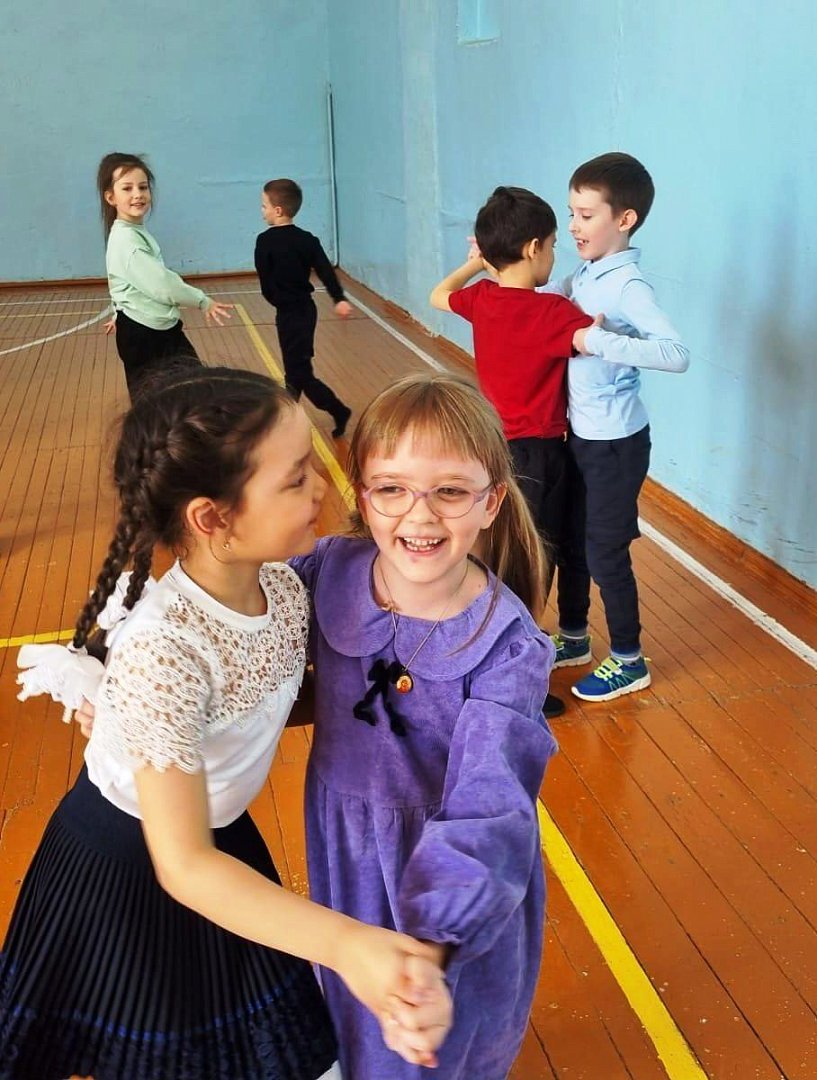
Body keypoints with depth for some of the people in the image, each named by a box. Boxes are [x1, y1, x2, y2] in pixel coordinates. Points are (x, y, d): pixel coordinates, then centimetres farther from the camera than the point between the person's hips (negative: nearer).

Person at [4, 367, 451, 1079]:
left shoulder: (284, 587, -15)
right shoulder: (160, 648, -37)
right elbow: (183, 867, -35)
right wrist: (345, 943, -45)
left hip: (226, 844, 6)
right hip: (127, 868, -6)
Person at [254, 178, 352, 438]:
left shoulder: (265, 241, -13)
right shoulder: (307, 239, 2)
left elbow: (265, 283, -10)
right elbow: (325, 270, -7)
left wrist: (279, 301, 7)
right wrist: (339, 299, -13)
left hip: (289, 312, -7)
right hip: (306, 309, 7)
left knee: (299, 372, -1)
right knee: (295, 367, 18)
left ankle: (339, 412, -3)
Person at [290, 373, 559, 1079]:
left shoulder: (507, 648, -28)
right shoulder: (330, 574, -18)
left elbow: (487, 801, -35)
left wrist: (432, 945, -49)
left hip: (444, 866, -3)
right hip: (345, 851, 4)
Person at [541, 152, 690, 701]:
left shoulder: (629, 286, -21)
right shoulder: (586, 274, 3)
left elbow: (677, 353, -33)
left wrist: (598, 341, -34)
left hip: (615, 443, -8)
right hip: (581, 434, 8)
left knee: (605, 551, 4)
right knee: (571, 540, 19)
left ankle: (629, 661, 22)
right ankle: (573, 637, 39)